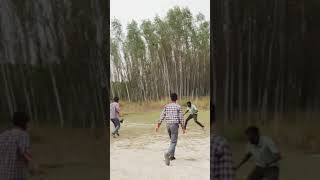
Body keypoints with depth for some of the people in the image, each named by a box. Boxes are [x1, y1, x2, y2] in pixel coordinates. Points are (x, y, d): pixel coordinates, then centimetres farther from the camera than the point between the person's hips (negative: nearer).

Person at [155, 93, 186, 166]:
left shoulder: (166, 106, 7)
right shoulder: (178, 107, -4)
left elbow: (162, 116, 2)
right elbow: (181, 118, -5)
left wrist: (158, 125, 3)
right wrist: (183, 128, 2)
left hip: (168, 125, 5)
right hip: (174, 125, -5)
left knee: (172, 140, 23)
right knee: (173, 142, -8)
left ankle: (172, 156, 23)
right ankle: (167, 153, -33)